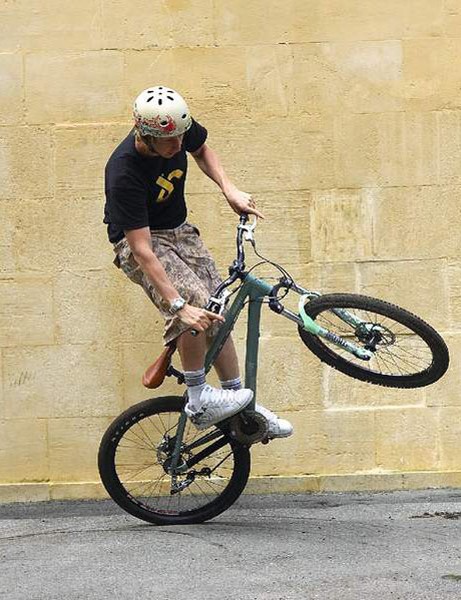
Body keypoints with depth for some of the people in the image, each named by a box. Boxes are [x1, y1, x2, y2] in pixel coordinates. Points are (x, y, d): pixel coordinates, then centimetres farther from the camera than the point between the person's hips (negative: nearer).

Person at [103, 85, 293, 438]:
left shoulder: (181, 129, -17)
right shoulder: (124, 173, -34)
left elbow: (202, 149, 11)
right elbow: (142, 250, -35)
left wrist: (229, 189, -6)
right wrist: (178, 305, -41)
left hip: (179, 230, 6)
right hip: (139, 240, -6)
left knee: (218, 315, -1)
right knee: (195, 301, -30)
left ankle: (242, 405, 12)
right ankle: (199, 401, -17)